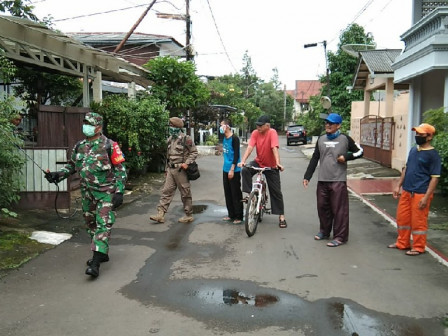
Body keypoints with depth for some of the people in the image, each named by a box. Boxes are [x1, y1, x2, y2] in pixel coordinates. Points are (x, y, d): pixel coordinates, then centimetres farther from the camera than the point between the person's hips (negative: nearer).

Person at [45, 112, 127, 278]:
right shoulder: (79, 146, 7)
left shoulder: (109, 146, -10)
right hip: (87, 192, 7)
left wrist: (119, 191, -15)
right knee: (91, 224, 15)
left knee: (103, 225, -11)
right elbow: (72, 165, 17)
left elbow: (120, 170, -9)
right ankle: (102, 253, 31)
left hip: (106, 193, -7)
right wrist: (59, 175, -1)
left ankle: (95, 263, -15)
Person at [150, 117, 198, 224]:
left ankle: (189, 215, 14)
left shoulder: (185, 139, -10)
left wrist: (187, 163, -18)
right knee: (166, 191, 3)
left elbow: (194, 152, -7)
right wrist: (167, 169, 19)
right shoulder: (170, 139, 12)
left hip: (181, 170, -7)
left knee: (185, 193, 2)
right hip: (171, 170, 7)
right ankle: (160, 214, 4)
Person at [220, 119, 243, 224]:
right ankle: (231, 215, 23)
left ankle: (239, 216, 6)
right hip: (226, 169, 8)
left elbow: (236, 154, -16)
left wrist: (232, 169, -20)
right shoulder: (224, 139, 11)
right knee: (228, 193, 13)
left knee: (236, 194, -2)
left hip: (234, 171, -8)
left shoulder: (234, 138, -13)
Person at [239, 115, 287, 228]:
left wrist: (278, 163, -43)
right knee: (245, 171, -27)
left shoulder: (272, 133, -21)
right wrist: (243, 161, -31)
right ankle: (250, 194, -11)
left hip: (271, 166, -3)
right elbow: (250, 147, -18)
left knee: (276, 191, 1)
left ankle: (281, 216, 11)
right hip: (258, 162, 3)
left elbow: (275, 148, -32)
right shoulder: (255, 133, -10)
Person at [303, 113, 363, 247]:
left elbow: (359, 151, 7)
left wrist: (346, 157, -9)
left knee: (339, 209, -3)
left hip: (338, 181, -5)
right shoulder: (321, 139, 10)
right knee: (322, 207, 12)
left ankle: (340, 237, 5)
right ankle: (324, 231, 30)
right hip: (322, 180, 5)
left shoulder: (345, 139, -2)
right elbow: (314, 159, 12)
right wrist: (307, 176, 8)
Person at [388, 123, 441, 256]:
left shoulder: (433, 155, -12)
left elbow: (435, 178, -13)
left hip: (420, 194, -7)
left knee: (418, 221, 3)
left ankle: (418, 247, 19)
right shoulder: (413, 150, 10)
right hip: (406, 191, 7)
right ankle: (402, 243, 30)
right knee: (402, 218, 14)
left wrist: (426, 197, -18)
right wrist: (398, 186, 13)